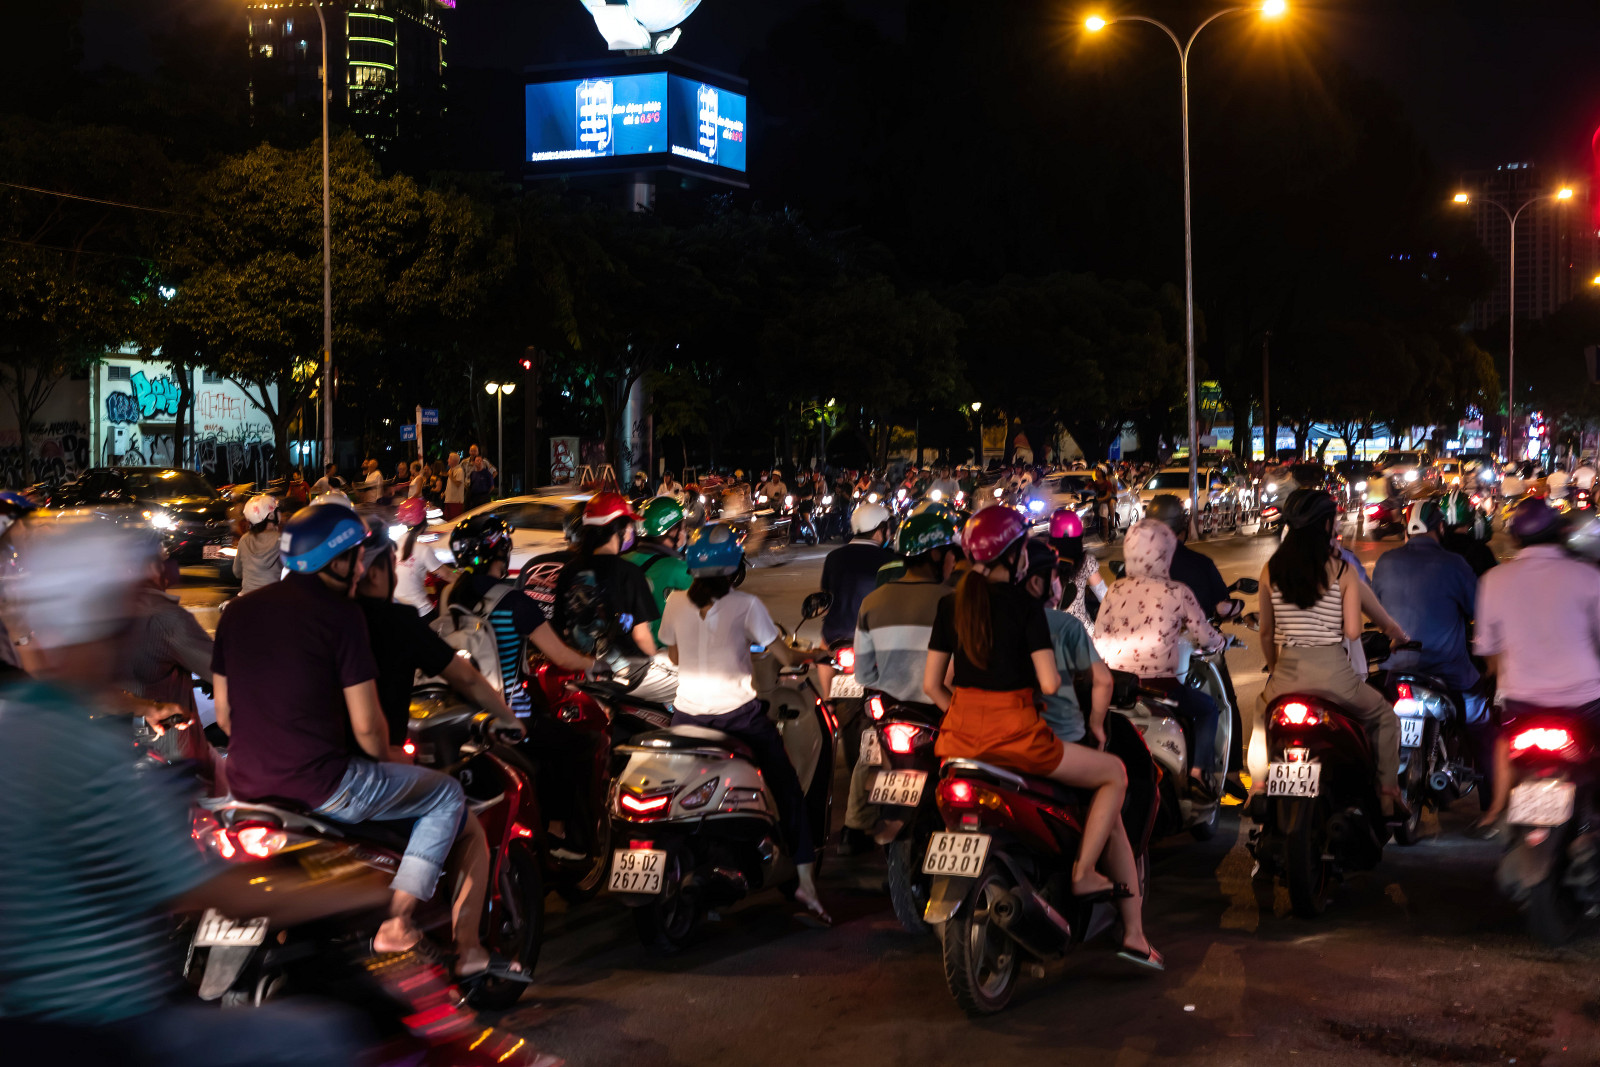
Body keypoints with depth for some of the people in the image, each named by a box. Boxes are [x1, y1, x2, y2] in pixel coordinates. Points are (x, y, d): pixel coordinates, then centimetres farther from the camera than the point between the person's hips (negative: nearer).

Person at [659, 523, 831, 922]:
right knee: (787, 790, 6)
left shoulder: (676, 603, 2)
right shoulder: (746, 606, -7)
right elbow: (786, 657, -4)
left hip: (688, 713, 3)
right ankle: (805, 880, 1)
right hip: (738, 713, -3)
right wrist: (814, 654, 16)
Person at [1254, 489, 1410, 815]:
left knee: (1262, 711, 35)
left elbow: (1266, 632, 10)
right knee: (1383, 716, 24)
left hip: (1287, 671, 3)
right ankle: (1388, 791, 18)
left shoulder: (1271, 570, 4)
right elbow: (1352, 632, -7)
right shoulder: (1342, 571, -4)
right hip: (1333, 673, -2)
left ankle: (1257, 787, 27)